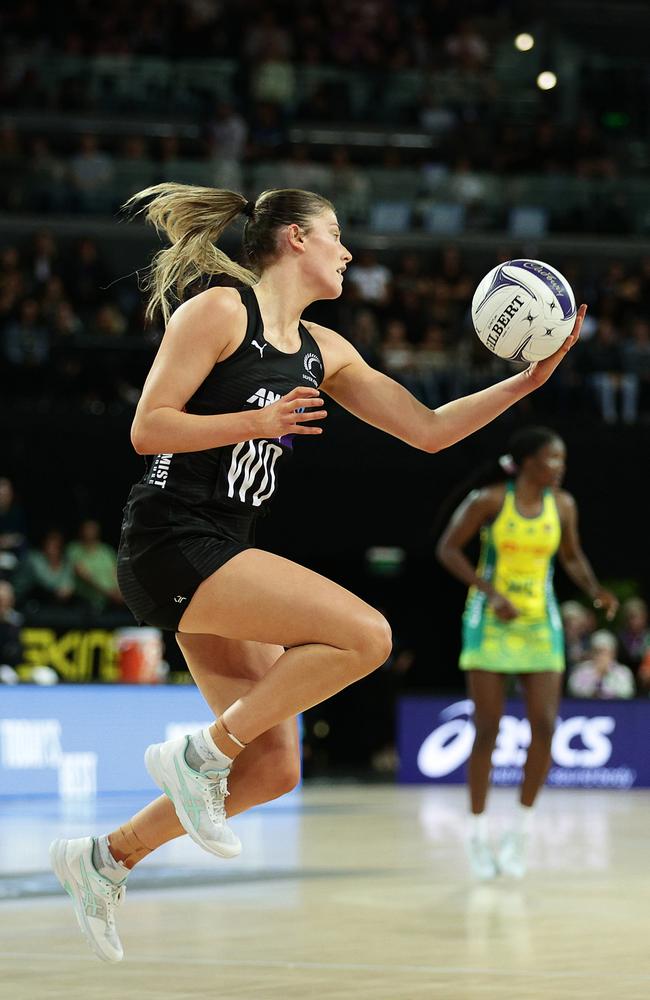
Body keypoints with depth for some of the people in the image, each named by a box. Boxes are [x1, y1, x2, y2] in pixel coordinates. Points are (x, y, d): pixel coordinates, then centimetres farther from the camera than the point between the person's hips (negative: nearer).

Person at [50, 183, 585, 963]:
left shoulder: (323, 352, 15)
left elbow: (428, 430, 14)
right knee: (364, 634, -21)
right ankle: (197, 754, -11)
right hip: (171, 543, -9)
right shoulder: (218, 312, -8)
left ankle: (102, 857, 18)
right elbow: (147, 429, -12)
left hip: (221, 559, 9)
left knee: (273, 769, 5)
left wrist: (525, 381, 5)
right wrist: (256, 421, -20)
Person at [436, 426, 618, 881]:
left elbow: (572, 556, 16)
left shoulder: (563, 505, 1)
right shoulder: (490, 500, -11)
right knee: (488, 729, -3)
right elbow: (448, 549, -8)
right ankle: (479, 831, 9)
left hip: (541, 623, 3)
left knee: (545, 726, -8)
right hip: (491, 622, -3)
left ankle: (523, 827, 7)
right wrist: (491, 593, -18)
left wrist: (595, 590, -4)